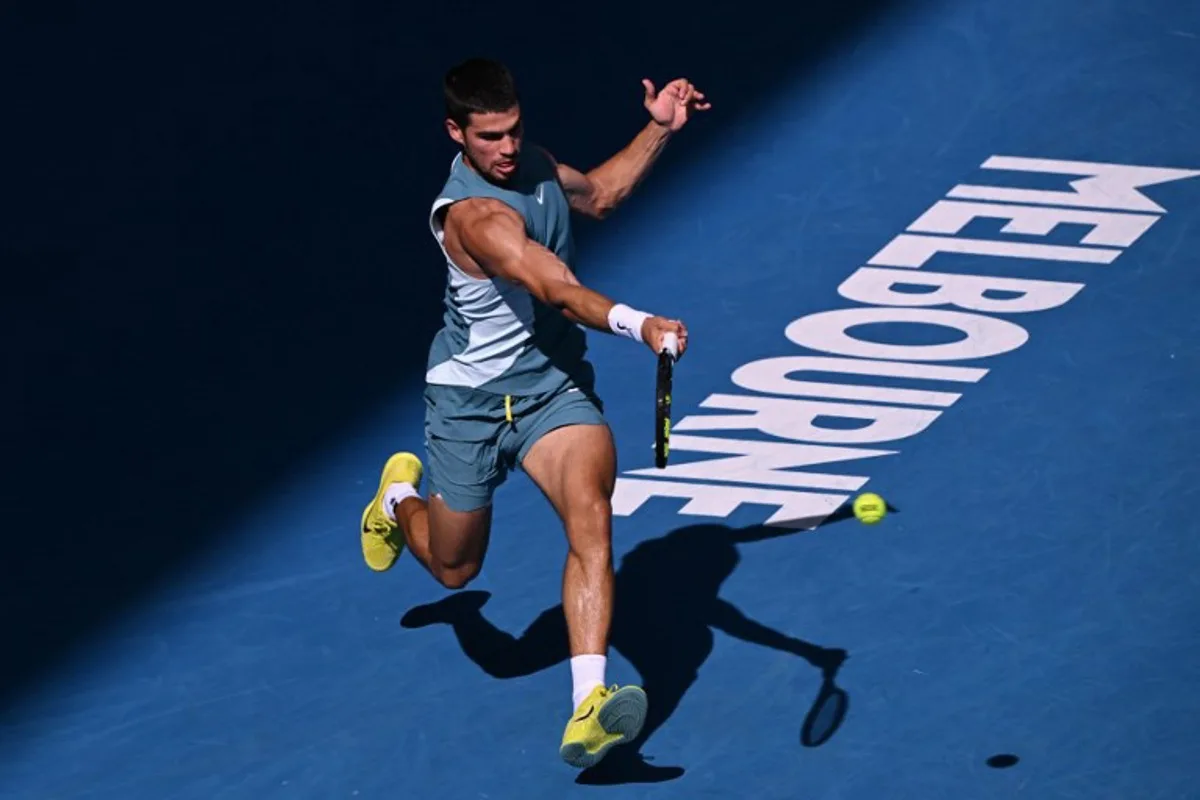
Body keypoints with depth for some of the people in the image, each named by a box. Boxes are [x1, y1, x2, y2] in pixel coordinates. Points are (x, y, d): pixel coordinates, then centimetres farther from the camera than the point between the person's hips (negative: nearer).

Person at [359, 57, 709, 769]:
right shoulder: (471, 214, -28)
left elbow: (598, 194, 21)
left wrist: (659, 130, 9)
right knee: (454, 568, 17)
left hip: (555, 388, 5)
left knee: (592, 519, -25)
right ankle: (400, 496, 55)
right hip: (471, 398, -5)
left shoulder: (529, 163, -2)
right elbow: (557, 289, -42)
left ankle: (589, 708, -36)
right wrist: (638, 324, -58)